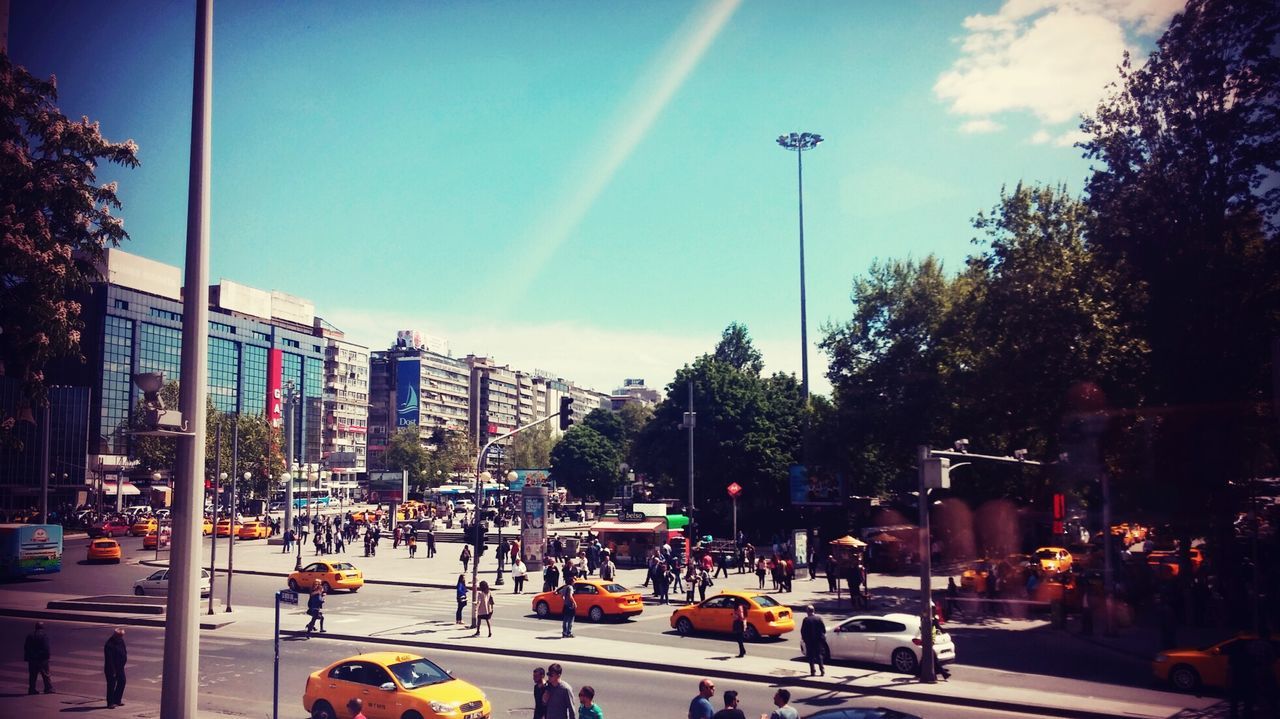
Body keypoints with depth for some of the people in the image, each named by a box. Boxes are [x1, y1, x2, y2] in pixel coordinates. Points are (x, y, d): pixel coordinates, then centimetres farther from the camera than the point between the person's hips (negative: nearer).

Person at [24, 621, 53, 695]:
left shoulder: (30, 636, 7)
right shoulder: (44, 636, -10)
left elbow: (26, 648, 9)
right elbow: (46, 648, -15)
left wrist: (27, 658, 14)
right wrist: (47, 657, -7)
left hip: (32, 659, 4)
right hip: (42, 658, -4)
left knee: (32, 675, 11)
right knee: (46, 675, 3)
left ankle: (32, 689, 12)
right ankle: (48, 688, 4)